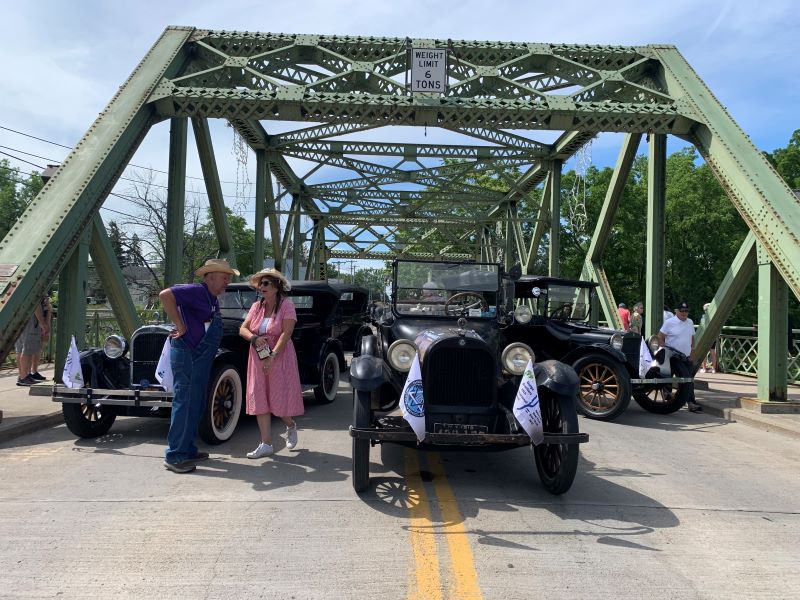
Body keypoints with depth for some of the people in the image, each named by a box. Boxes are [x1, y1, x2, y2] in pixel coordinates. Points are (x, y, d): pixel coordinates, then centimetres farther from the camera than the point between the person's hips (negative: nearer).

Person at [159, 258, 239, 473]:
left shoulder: (213, 299, 17)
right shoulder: (197, 291, -13)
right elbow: (165, 295, -26)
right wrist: (180, 325, -22)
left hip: (200, 358, 10)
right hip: (187, 355, -10)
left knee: (196, 404, 15)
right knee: (184, 402, -7)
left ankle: (188, 450, 25)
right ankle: (174, 456, 0)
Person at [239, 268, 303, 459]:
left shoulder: (286, 305, -7)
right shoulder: (257, 306, 9)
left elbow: (286, 333, -17)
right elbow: (243, 329, 7)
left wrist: (273, 356, -24)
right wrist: (254, 338, -15)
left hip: (280, 358, -5)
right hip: (258, 359, 5)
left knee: (280, 398, -1)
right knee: (259, 400, 2)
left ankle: (290, 426, 32)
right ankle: (266, 444, 9)